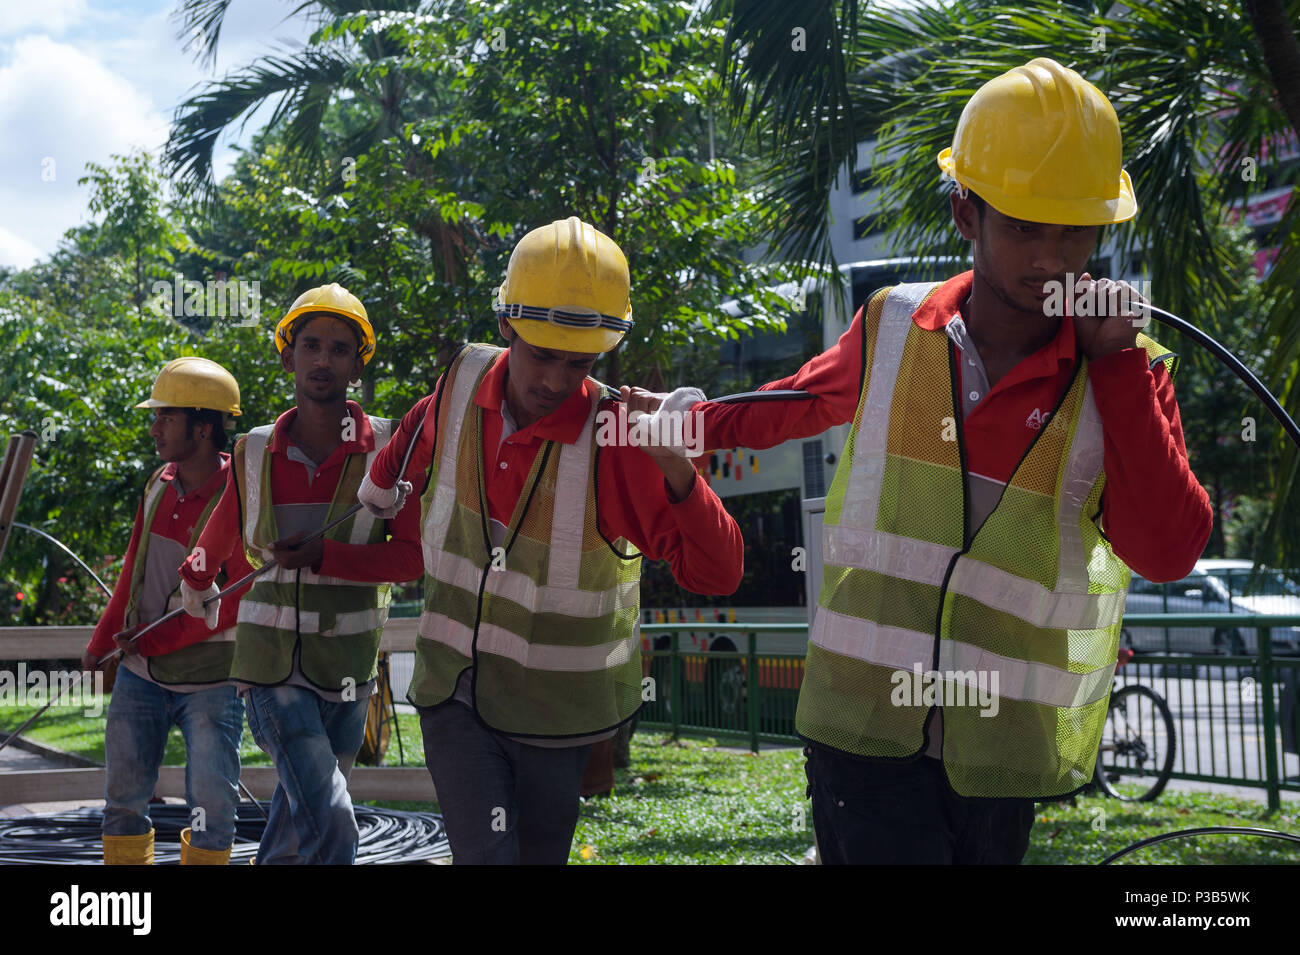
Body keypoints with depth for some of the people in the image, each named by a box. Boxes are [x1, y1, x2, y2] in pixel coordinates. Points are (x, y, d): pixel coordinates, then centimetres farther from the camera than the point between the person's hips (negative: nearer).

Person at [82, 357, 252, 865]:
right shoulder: (160, 484, 5)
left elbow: (233, 605, -17)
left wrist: (152, 641, -14)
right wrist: (102, 642, 14)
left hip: (209, 682, -6)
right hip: (140, 674, 6)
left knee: (212, 805, -4)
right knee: (123, 799, 10)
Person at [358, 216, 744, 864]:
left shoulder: (614, 436, -21)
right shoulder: (464, 382, -9)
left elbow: (717, 574, -25)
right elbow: (417, 439, 17)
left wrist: (674, 468, -41)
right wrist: (372, 500, 33)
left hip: (557, 706, -2)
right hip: (454, 686, 2)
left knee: (540, 851, 11)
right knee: (486, 853, -11)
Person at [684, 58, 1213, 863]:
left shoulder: (1126, 372, -1)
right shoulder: (893, 329, 2)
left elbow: (1169, 551, -13)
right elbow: (795, 405, 23)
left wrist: (1119, 364, -15)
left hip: (1001, 756, 0)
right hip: (867, 730, 0)